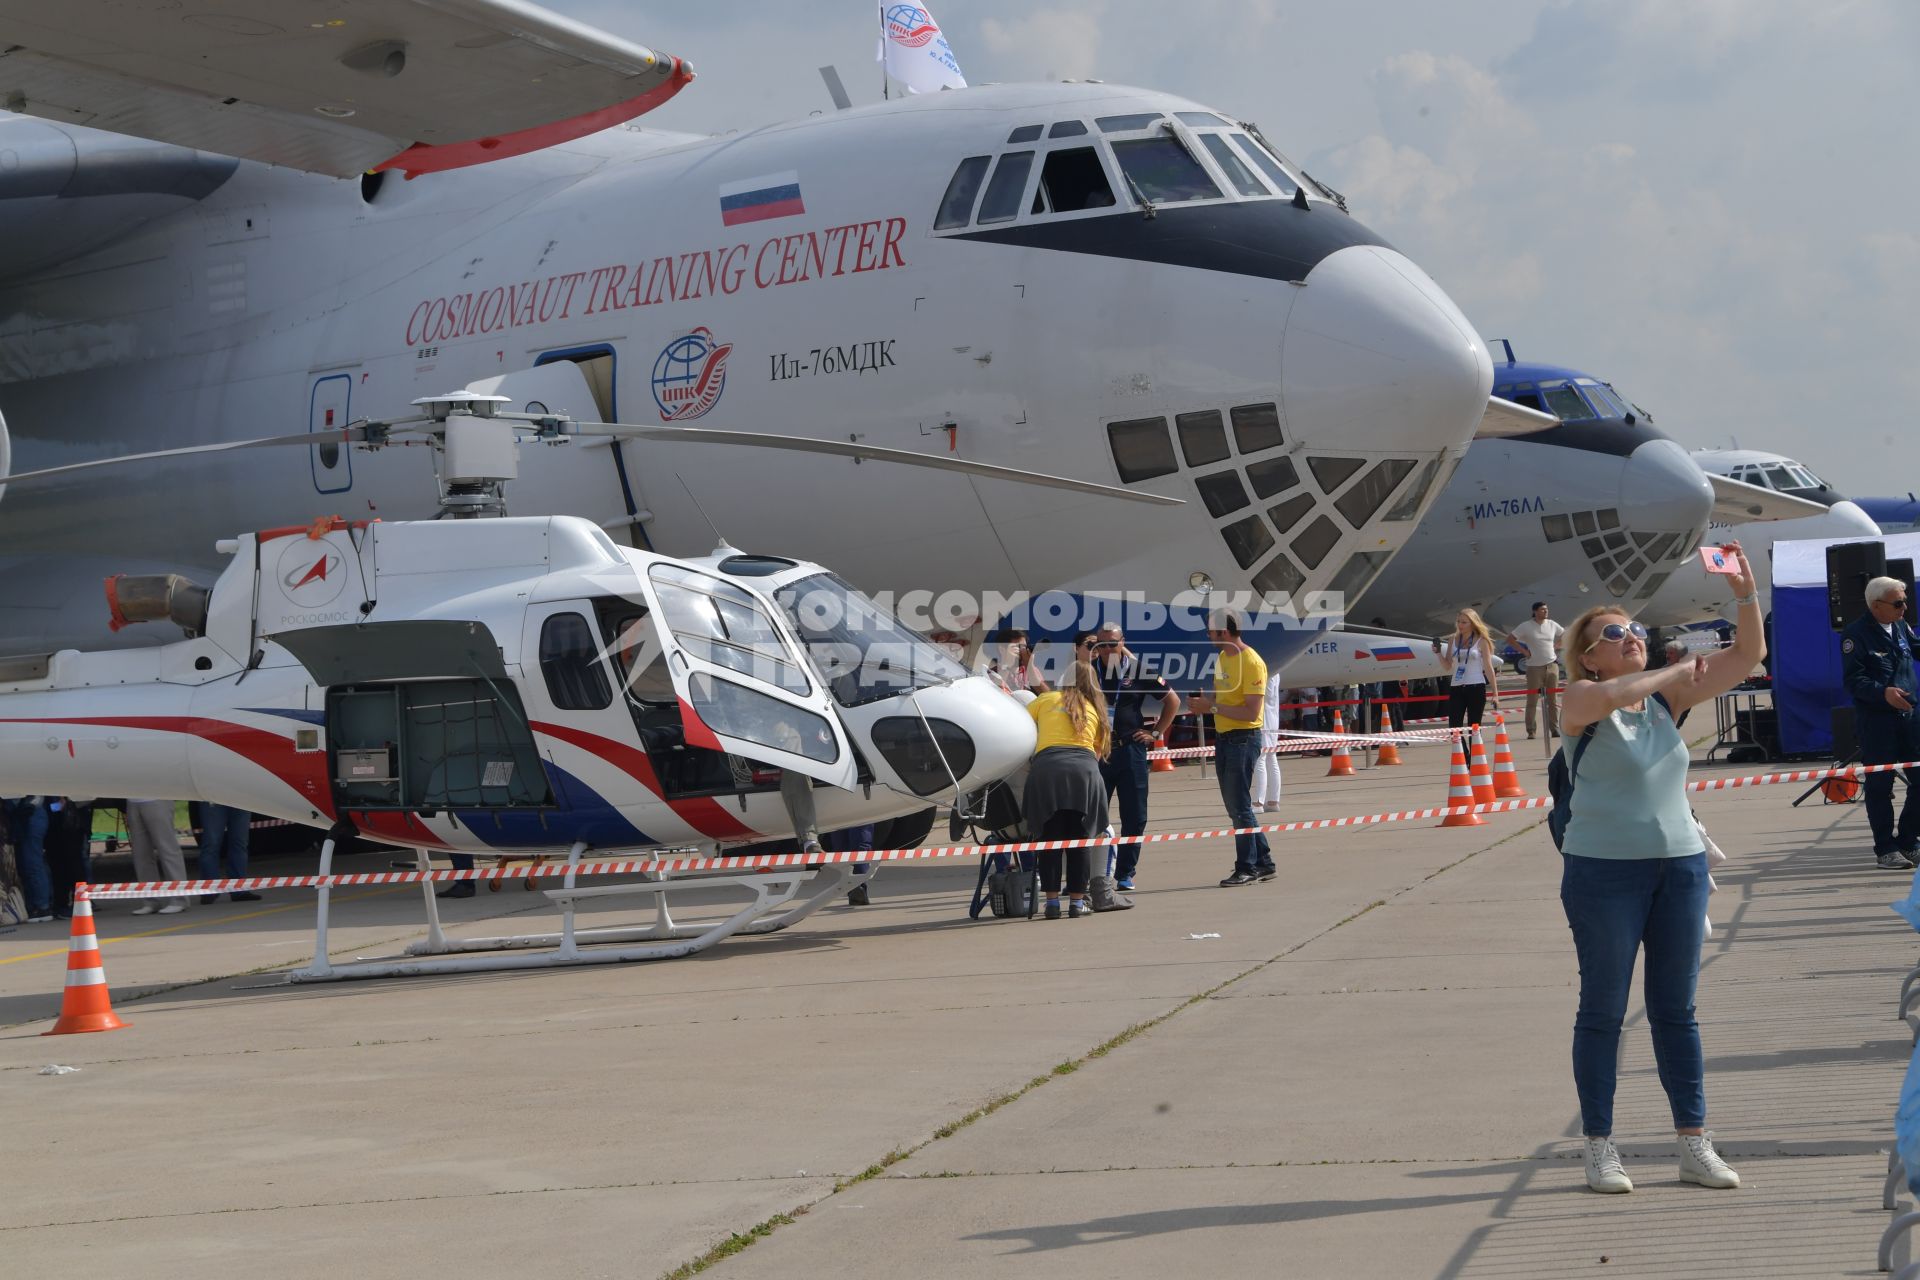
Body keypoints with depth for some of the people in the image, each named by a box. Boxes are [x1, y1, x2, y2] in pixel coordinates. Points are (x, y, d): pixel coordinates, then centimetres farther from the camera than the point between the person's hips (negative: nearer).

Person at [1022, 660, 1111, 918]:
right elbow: (1099, 751, 19)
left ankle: (1052, 901, 4)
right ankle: (1077, 902, 8)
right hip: (1085, 769, 1)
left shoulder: (1046, 700, 19)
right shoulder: (1095, 710, 24)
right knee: (1080, 839, 8)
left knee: (1050, 838, 6)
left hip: (1046, 767, -1)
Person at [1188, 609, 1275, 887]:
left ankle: (1247, 868, 2)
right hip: (1223, 737, 9)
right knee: (1236, 807, 12)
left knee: (1240, 806, -6)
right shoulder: (1223, 657, 12)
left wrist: (1213, 707, -19)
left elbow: (1252, 712, -21)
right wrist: (1205, 703, 3)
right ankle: (1264, 863, 20)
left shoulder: (1251, 662, -16)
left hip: (1243, 738, -9)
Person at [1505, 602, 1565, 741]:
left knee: (1553, 699, 4)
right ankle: (1530, 731, 4)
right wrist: (1523, 650, -7)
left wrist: (1555, 647, 8)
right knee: (1532, 700, -2)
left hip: (1552, 665, 3)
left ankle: (1554, 728, 9)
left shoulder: (1552, 625, 7)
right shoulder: (1526, 626, -4)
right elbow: (1510, 638, -2)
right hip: (1534, 667, -3)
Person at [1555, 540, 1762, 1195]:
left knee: (1676, 1010, 9)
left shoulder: (1666, 696, 9)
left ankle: (1694, 1144, 15)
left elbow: (1746, 657, 4)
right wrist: (1673, 673, -17)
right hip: (1603, 870, -5)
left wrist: (1746, 596, -10)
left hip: (1680, 865, 5)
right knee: (1603, 1010, 3)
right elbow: (1604, 697, -30)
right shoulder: (1580, 699, -5)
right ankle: (1599, 1148, 10)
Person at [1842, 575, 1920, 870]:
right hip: (1875, 721, -7)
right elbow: (1853, 679, -16)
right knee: (1880, 785, -1)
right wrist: (1883, 692, -30)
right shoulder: (1855, 634, -11)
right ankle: (1885, 849, 7)